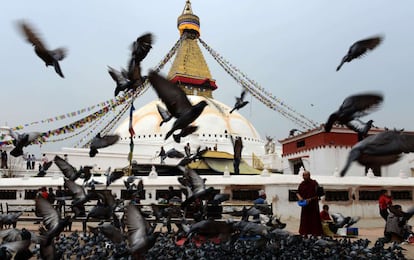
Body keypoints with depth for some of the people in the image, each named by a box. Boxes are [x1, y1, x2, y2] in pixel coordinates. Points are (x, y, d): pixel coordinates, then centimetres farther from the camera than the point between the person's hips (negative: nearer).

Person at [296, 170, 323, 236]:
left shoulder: (314, 183, -7)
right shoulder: (302, 184, 7)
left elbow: (317, 194, -8)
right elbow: (298, 193, 15)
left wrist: (310, 199, -18)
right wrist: (300, 197, -6)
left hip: (313, 205, -4)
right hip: (305, 205, 4)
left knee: (314, 221, -2)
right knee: (304, 221, 5)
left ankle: (316, 234, 4)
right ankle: (304, 234, 11)